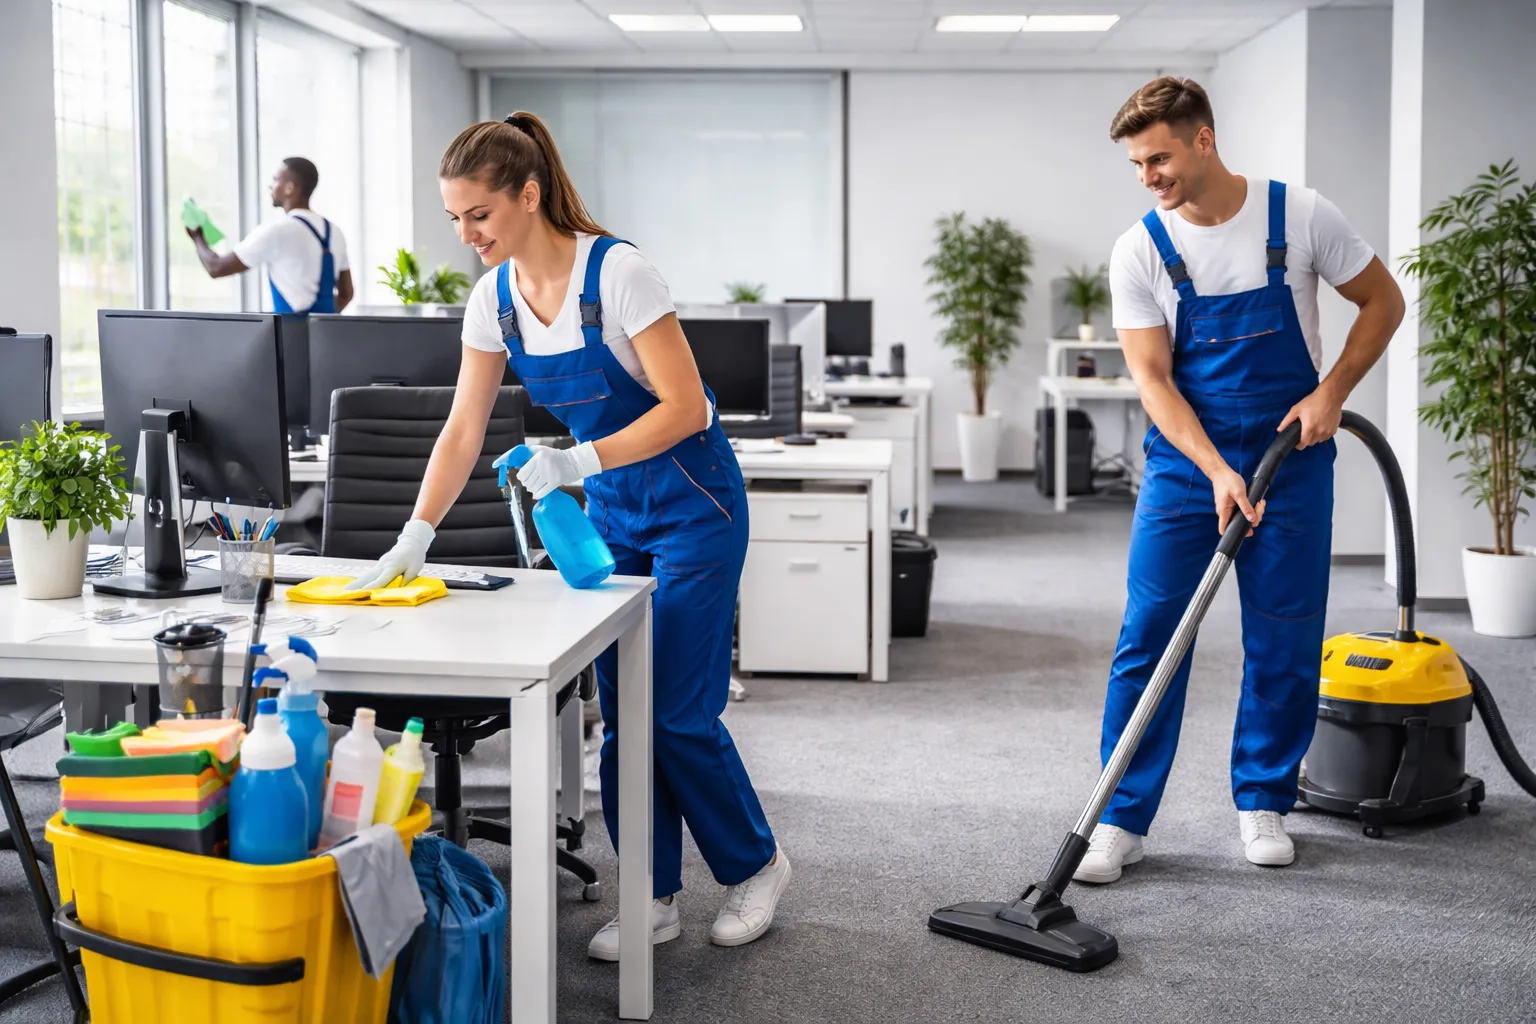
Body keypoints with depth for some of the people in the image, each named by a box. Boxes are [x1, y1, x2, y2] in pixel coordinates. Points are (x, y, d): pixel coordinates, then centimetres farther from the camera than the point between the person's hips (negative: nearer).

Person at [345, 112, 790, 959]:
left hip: (691, 500, -7)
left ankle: (754, 865, 19)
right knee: (620, 710, 5)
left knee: (680, 711, -4)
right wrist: (415, 537, -9)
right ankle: (653, 898, 17)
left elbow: (686, 408, -24)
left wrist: (579, 462, -32)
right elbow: (463, 430, 0)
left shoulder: (617, 272, -24)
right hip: (611, 509, 7)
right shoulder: (495, 297, -4)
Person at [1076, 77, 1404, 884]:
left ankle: (1263, 803, 22)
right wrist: (1218, 473, -22)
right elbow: (1152, 378, -11)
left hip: (1292, 456, 0)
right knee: (1148, 638, -4)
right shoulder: (1138, 251, -7)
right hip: (1186, 461, 0)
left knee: (1284, 642, 5)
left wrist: (1333, 392, -10)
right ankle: (1122, 819, 3)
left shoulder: (1300, 216, -8)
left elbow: (1382, 302, 4)